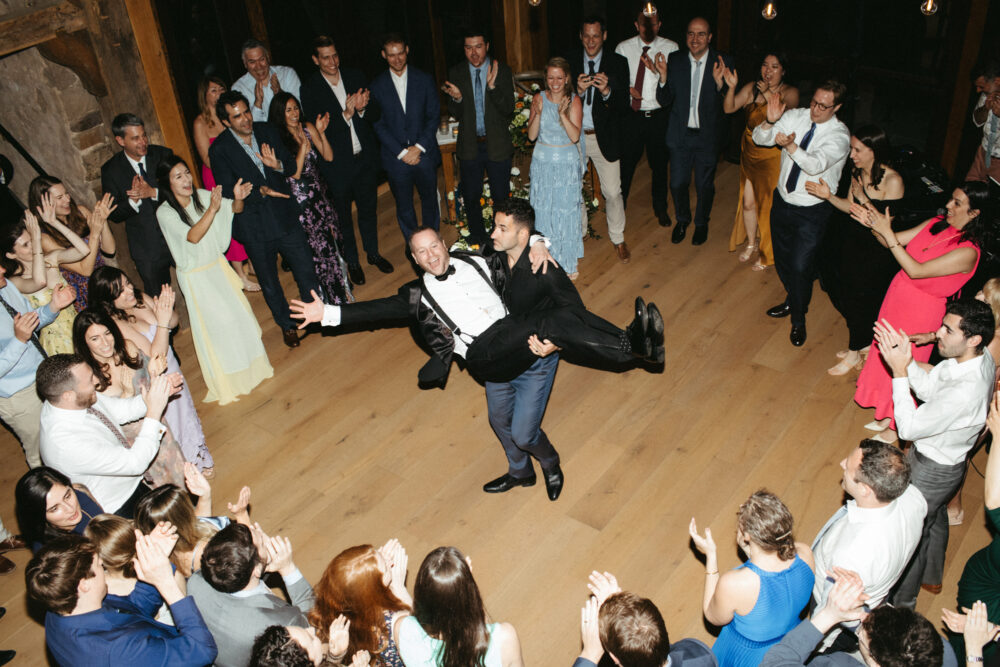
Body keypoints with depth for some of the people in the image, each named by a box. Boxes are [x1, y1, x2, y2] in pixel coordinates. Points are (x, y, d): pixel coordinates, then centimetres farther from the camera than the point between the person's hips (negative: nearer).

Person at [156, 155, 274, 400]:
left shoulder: (202, 196, -6)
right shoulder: (165, 213, -19)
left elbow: (234, 209, -6)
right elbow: (193, 236, -31)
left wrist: (238, 198, -29)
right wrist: (212, 209, -42)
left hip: (218, 266, 5)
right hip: (195, 276, -5)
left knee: (239, 313, 12)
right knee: (215, 325, 3)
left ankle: (250, 367, 33)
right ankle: (226, 383, 20)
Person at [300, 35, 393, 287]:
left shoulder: (355, 77, 0)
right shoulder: (310, 88, -11)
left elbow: (375, 113, 1)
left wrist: (362, 108, -22)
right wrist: (345, 114, -29)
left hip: (366, 157, 3)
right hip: (337, 163, -3)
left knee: (369, 208, 18)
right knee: (343, 215, 11)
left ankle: (373, 253, 37)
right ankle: (352, 262, 29)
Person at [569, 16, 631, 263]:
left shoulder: (618, 63, -5)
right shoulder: (569, 62, -2)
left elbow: (624, 106, -9)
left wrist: (607, 91, -27)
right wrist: (578, 91, -24)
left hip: (604, 138, -1)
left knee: (613, 192, 2)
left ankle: (618, 239, 22)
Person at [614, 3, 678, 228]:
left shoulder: (671, 48, -4)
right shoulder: (623, 48, -1)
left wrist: (657, 70, -26)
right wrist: (628, 88, -12)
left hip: (659, 115, 0)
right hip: (632, 114, 0)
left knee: (660, 164, 12)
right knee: (626, 162, 8)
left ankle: (660, 208, 32)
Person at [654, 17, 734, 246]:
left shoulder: (723, 63, -9)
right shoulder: (674, 60, -4)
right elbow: (665, 101, -4)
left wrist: (720, 83, -30)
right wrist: (663, 77, -21)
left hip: (707, 135, -1)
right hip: (680, 134, 1)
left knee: (704, 185, 12)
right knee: (678, 183, 10)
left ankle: (701, 223, 38)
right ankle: (682, 220, 38)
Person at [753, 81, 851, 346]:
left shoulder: (839, 135, -18)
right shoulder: (795, 117, -4)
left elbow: (816, 164, -33)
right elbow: (759, 139, -7)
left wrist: (791, 145, -49)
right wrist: (770, 121, -27)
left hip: (811, 211, -5)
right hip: (782, 199, 5)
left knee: (800, 265, -5)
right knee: (781, 258, 20)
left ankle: (798, 319, 18)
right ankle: (792, 300, 47)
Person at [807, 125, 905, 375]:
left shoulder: (892, 181, -22)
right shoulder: (857, 172, -2)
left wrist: (862, 196, -33)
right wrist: (829, 196, -10)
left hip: (877, 253, -6)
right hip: (854, 244, 7)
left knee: (859, 299, 6)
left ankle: (855, 351, 28)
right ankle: (863, 343, 38)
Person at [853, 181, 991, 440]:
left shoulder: (967, 252, -26)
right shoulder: (937, 223, -4)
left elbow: (916, 271, -30)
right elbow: (895, 242, 0)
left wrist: (887, 233, -32)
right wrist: (875, 226, -21)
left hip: (921, 310, -7)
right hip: (898, 294, 7)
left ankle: (898, 426, 31)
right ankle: (886, 412, 43)